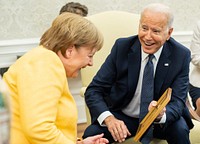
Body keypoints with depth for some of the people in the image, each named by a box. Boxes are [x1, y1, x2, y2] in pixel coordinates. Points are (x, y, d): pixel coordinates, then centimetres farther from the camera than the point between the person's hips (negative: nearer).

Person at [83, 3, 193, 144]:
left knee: (180, 130, -30)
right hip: (122, 117, 0)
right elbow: (93, 90, -14)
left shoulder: (181, 55, -13)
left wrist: (161, 115, -41)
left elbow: (178, 101, -16)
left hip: (161, 120, 1)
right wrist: (109, 119, -34)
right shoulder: (122, 47, -14)